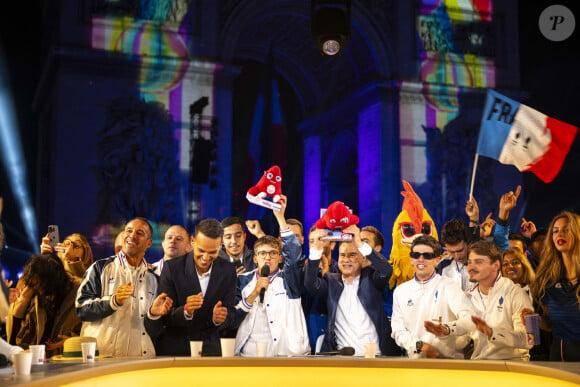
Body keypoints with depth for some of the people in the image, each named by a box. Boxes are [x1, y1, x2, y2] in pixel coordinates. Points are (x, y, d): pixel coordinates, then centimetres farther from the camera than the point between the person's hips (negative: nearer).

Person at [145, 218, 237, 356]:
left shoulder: (228, 271, -6)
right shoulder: (172, 267, -13)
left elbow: (231, 315, -5)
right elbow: (165, 317, -14)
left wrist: (219, 318, -27)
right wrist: (185, 311, -34)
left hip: (209, 349, 2)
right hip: (173, 349, -2)